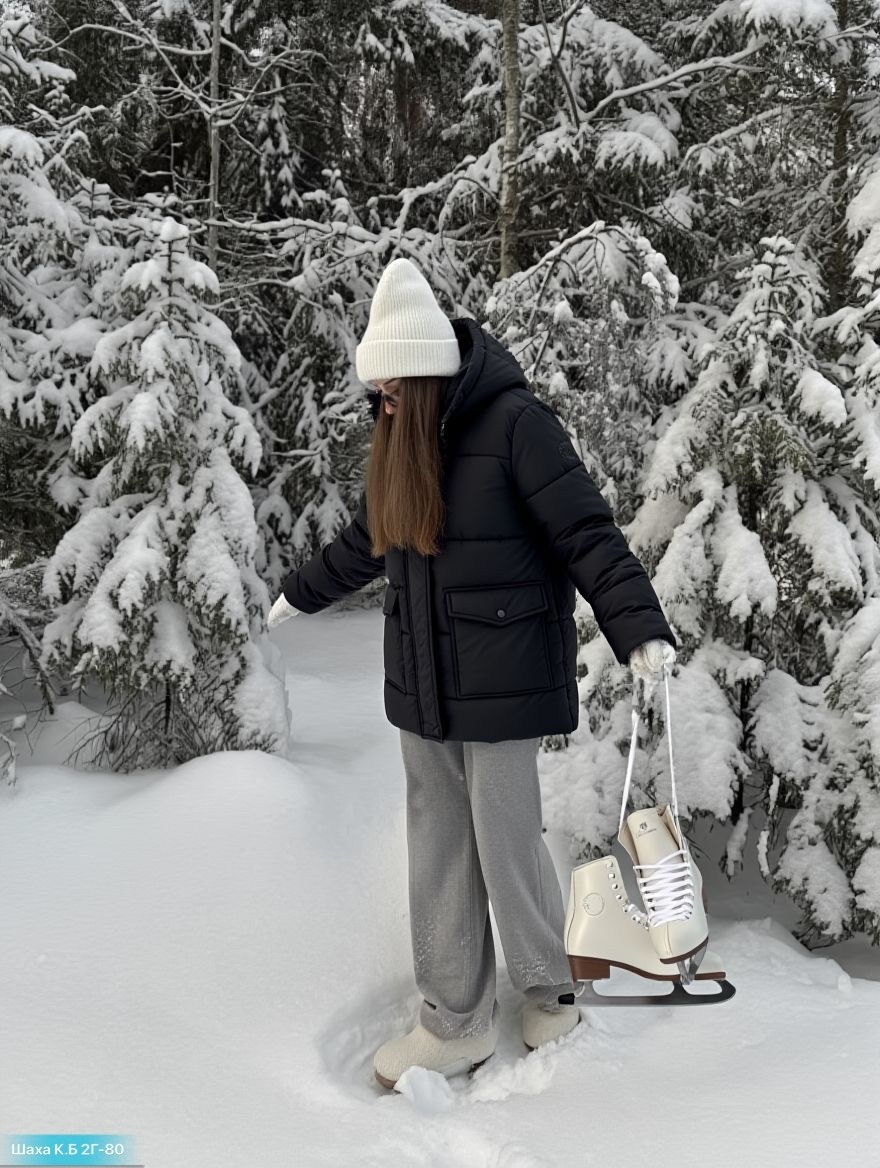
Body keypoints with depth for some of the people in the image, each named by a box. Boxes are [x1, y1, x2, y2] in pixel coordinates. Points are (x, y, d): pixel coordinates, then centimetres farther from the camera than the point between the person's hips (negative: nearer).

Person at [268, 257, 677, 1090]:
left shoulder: (515, 422, -14)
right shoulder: (399, 436, 7)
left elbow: (588, 536, -16)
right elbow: (367, 540, 22)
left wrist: (640, 632, -25)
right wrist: (302, 592, 34)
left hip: (501, 679, -6)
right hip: (419, 680, 7)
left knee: (507, 844, 4)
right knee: (438, 849, 12)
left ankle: (549, 990, 31)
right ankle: (456, 1018, 27)